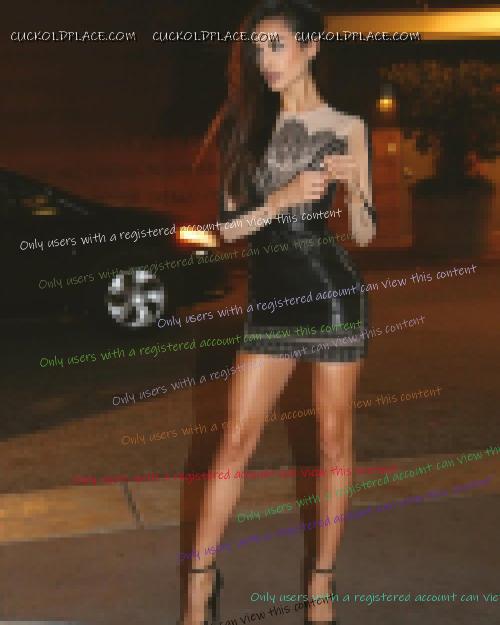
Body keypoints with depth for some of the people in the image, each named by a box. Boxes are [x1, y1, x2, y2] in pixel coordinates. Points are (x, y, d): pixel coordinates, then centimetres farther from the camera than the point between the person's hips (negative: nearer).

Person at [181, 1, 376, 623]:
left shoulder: (346, 127, 3)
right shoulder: (246, 125, 7)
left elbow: (365, 232, 4)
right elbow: (229, 226, 1)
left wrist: (353, 185, -15)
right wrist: (284, 196, -15)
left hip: (333, 294, -1)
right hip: (269, 299, 2)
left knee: (333, 442, 6)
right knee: (236, 439, 1)